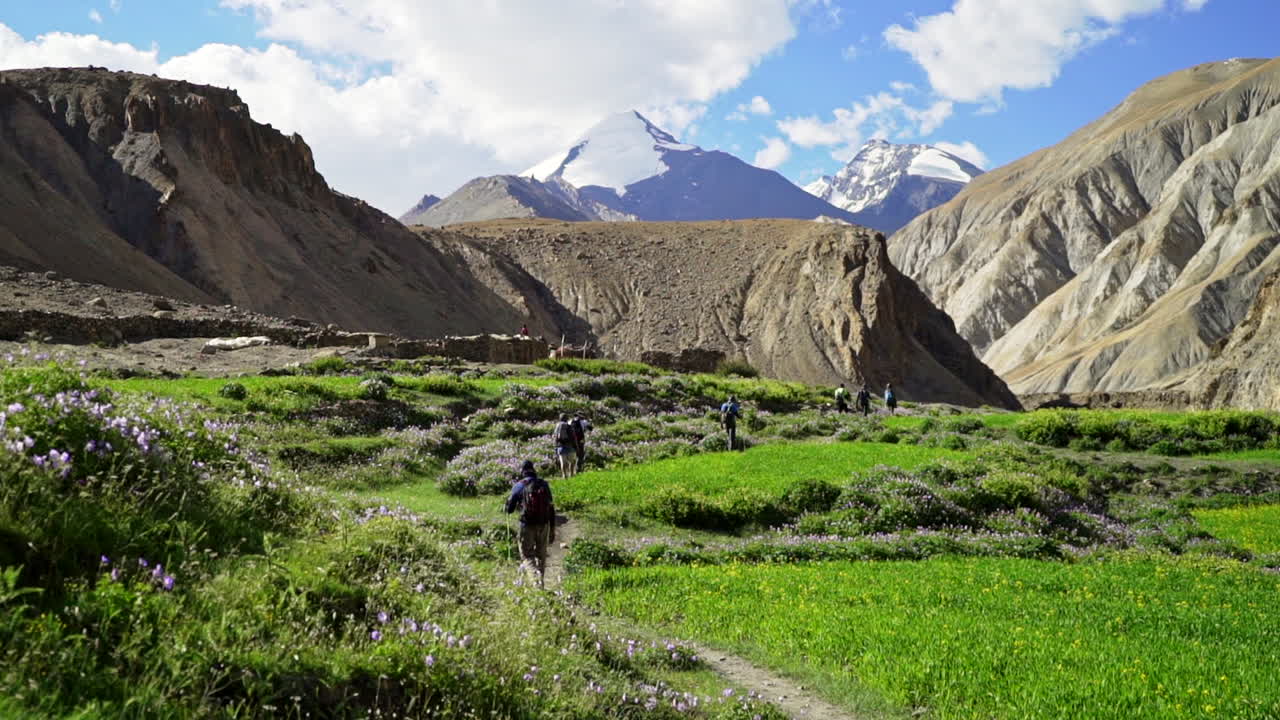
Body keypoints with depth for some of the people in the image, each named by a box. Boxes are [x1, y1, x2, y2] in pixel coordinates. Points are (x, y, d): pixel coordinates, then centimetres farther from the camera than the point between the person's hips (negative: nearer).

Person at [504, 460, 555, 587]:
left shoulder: (519, 486, -3)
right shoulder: (544, 484, 5)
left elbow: (509, 509, 2)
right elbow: (551, 509, 5)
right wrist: (552, 530, 12)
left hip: (528, 525, -3)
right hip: (544, 524, 3)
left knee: (527, 554, 3)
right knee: (541, 555, 17)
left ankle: (535, 574, -23)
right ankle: (540, 581, 22)